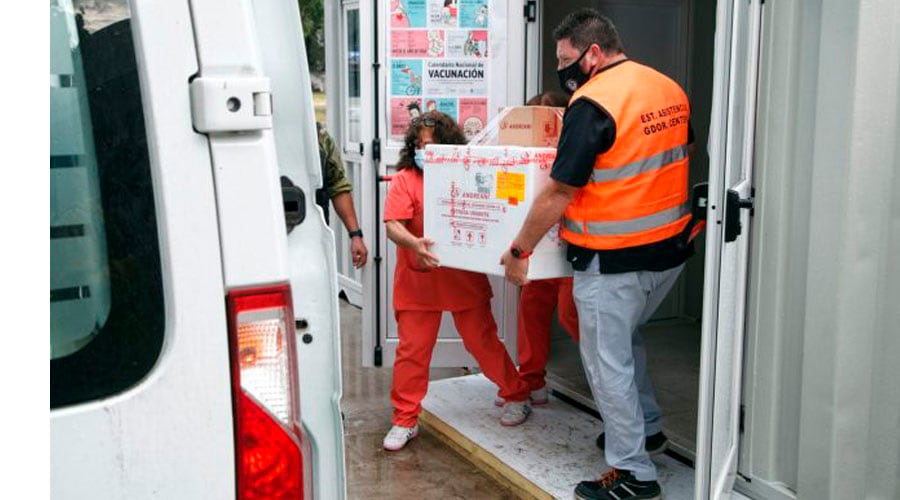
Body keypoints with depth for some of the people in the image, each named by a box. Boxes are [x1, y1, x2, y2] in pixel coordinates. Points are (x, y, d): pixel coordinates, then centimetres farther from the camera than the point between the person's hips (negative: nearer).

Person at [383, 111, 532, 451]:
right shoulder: (405, 179, -3)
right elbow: (392, 225, -14)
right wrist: (414, 243, -33)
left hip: (465, 279, 1)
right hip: (418, 280, 0)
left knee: (482, 341, 11)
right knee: (411, 350, 3)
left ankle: (516, 396, 32)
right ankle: (405, 420, 17)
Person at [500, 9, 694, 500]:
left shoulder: (592, 104, -19)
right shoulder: (670, 89, 5)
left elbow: (558, 193, -18)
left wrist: (519, 250, -7)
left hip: (615, 259, -8)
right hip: (671, 249, 9)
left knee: (608, 362, 6)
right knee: (625, 336, 28)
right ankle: (646, 426, 42)